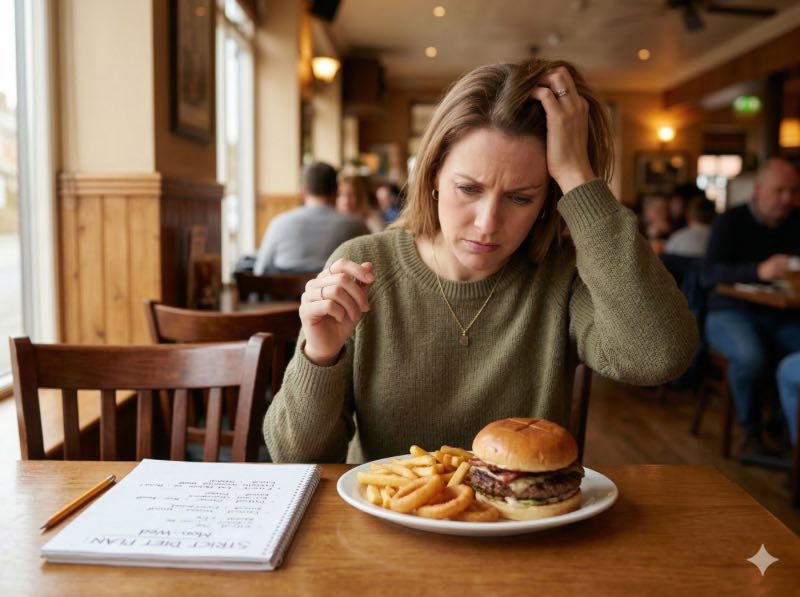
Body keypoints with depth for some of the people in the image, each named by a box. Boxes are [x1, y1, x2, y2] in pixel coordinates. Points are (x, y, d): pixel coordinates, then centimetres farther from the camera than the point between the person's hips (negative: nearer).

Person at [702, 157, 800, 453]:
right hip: (733, 313, -3)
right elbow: (709, 274, -16)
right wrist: (759, 271, -32)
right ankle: (751, 430, -10)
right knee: (751, 357, -35)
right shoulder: (731, 221, -2)